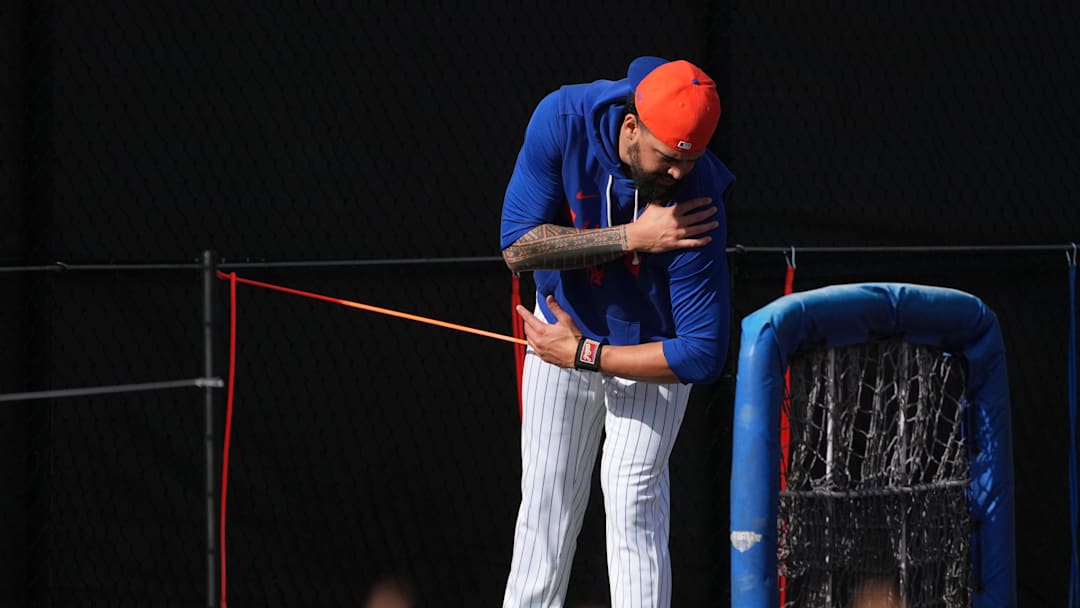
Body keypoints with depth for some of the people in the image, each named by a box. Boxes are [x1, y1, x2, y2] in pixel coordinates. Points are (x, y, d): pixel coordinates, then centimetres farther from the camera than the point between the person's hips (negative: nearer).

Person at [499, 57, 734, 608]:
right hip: (563, 327, 3)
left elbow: (702, 355, -31)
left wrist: (582, 354, -25)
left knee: (632, 494, -14)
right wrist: (632, 237, -36)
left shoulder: (698, 196, -34)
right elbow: (518, 246, -26)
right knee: (546, 501, 9)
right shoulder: (564, 119, -27)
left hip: (648, 347, -3)